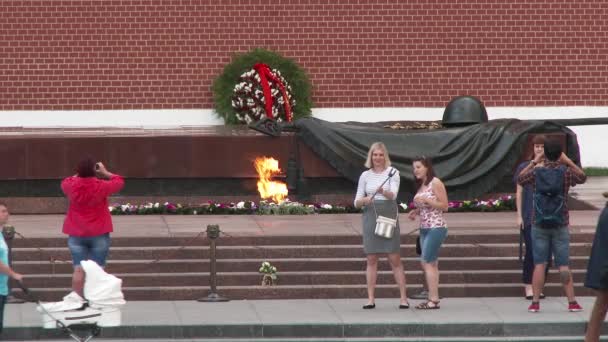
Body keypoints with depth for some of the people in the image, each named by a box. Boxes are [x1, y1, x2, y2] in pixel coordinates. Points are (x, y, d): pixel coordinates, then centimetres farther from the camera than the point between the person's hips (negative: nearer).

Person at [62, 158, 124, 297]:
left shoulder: (72, 186, -8)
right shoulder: (101, 186, -13)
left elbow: (65, 182, 18)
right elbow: (119, 181, 5)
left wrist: (80, 174, 19)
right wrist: (105, 173, 15)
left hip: (77, 235, 2)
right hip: (99, 235, -2)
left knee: (79, 269, 1)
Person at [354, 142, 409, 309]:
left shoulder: (392, 173, 2)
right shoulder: (365, 175, 9)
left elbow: (393, 194, -13)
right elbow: (356, 202, 9)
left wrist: (383, 191, -35)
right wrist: (364, 200, -14)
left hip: (389, 215, -2)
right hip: (370, 216, 2)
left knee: (395, 258, -3)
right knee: (371, 259, 1)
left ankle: (403, 297, -1)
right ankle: (371, 298, 2)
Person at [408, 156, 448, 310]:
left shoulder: (436, 183, -8)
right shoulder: (421, 186, 15)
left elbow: (444, 206, -10)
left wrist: (426, 200, -18)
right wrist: (416, 212, 5)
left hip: (436, 228, -8)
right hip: (424, 228, 8)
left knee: (427, 262, -11)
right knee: (431, 264, 6)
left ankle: (433, 300, -11)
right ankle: (433, 298, 7)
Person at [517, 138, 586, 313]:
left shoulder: (536, 172, -5)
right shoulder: (565, 172, -8)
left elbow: (520, 180, 12)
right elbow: (583, 177, 9)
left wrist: (533, 162, 14)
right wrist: (569, 162, 8)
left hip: (539, 225, 1)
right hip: (560, 226, -1)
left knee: (539, 264, 2)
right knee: (563, 265, 3)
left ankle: (535, 302, -2)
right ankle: (572, 302, 1)